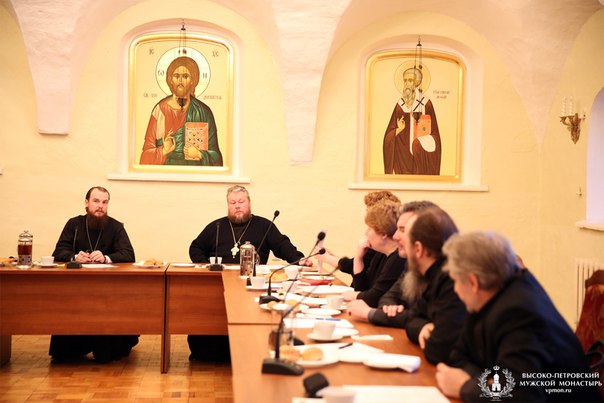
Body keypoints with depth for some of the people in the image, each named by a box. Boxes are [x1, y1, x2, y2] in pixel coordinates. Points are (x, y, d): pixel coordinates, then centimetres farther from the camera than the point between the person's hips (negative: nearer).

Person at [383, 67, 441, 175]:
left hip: (421, 157, -3)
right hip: (402, 154, 3)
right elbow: (388, 136, 6)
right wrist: (398, 130, -13)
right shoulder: (400, 104, 6)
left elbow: (434, 134, -3)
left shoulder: (426, 103, -4)